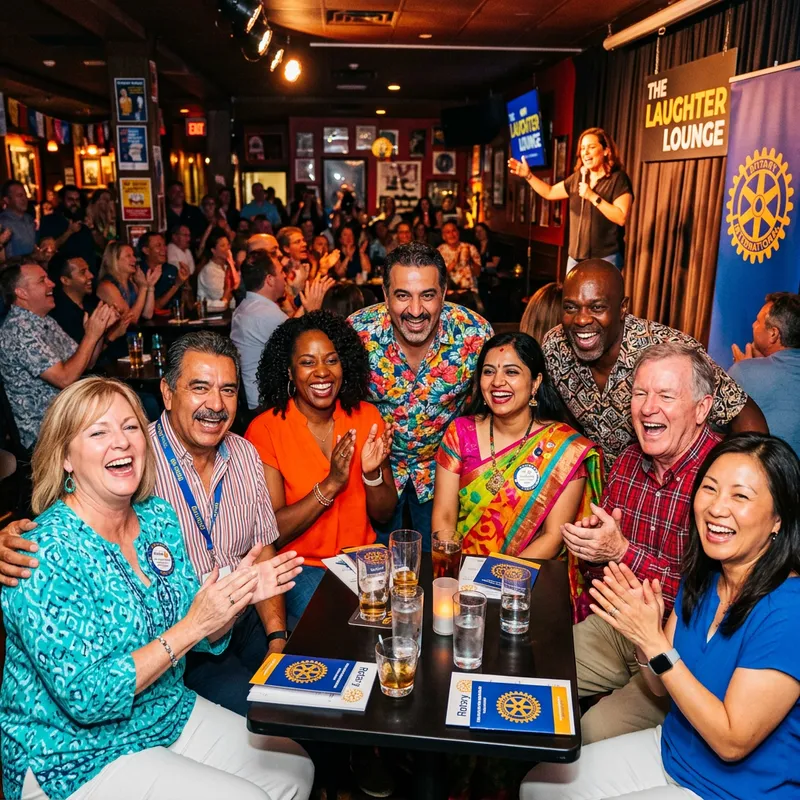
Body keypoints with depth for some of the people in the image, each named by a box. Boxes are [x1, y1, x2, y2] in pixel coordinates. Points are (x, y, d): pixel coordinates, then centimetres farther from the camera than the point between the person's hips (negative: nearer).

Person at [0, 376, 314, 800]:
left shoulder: (159, 517, -3)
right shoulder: (47, 555, -24)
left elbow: (204, 638, 5)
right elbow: (85, 697, -26)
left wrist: (237, 598, -15)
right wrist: (191, 626, -28)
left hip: (170, 713, 7)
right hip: (78, 758, -6)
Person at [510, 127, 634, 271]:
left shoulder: (618, 178, -8)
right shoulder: (578, 178, 11)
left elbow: (621, 218, -18)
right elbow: (549, 192, 20)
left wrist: (593, 197, -20)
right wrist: (528, 175, 9)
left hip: (605, 258, -7)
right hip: (576, 256, 7)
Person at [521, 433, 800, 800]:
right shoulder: (702, 577, -5)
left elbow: (733, 742, -25)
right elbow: (663, 686, 2)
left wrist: (653, 642, -29)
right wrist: (640, 634, -19)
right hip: (670, 747, 6)